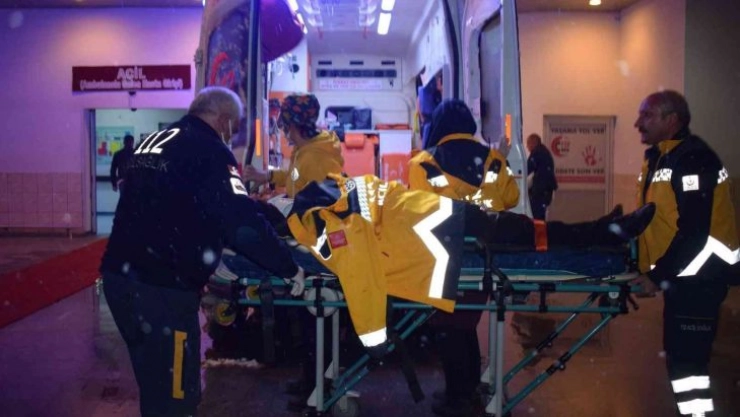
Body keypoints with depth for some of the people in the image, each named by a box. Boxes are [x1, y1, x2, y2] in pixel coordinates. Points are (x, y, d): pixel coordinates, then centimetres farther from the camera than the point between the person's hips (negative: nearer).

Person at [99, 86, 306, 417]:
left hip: (120, 273, 9)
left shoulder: (153, 142, 18)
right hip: (161, 286, -9)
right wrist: (288, 267, -7)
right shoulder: (209, 151, -10)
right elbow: (243, 222, -18)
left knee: (155, 382, 24)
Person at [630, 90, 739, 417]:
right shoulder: (657, 157, 11)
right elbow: (652, 219, 16)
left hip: (699, 273, -10)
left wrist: (658, 275, -18)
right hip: (681, 270, 10)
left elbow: (694, 230, -24)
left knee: (686, 354, -10)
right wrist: (640, 263, 10)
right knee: (678, 351, 16)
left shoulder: (692, 159, -19)